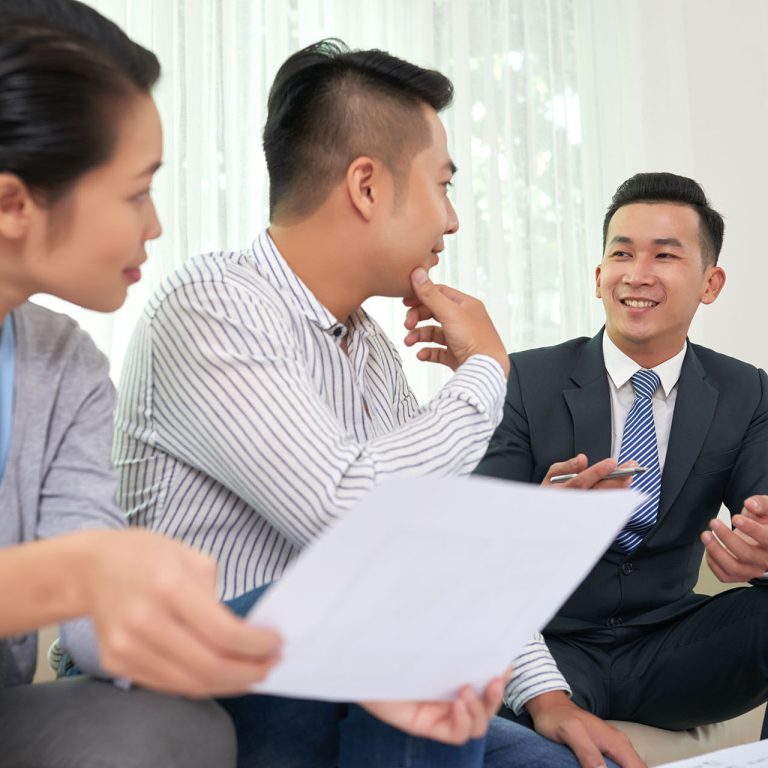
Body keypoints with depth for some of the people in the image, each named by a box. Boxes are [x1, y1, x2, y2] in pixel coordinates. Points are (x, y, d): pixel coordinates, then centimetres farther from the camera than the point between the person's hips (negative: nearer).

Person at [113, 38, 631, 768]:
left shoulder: (373, 344, 8)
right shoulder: (210, 304, -18)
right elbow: (348, 513, -29)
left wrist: (545, 691, 0)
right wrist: (484, 372, -14)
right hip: (226, 705, -6)